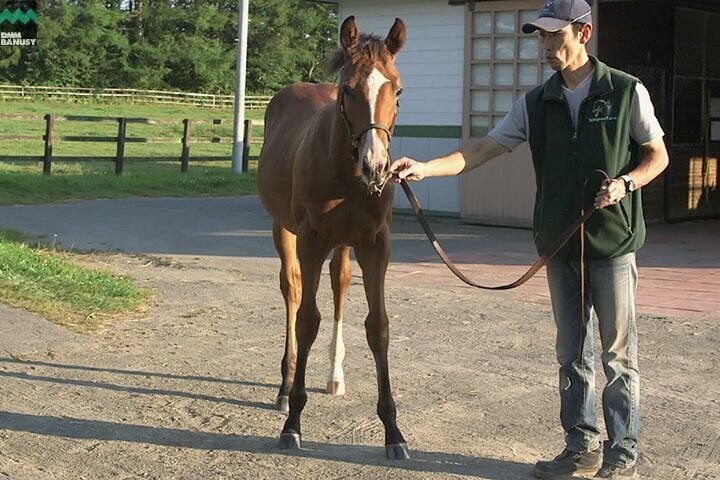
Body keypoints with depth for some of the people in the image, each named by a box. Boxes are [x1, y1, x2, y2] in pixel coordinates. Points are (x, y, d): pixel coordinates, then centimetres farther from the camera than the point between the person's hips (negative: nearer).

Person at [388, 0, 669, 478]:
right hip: (559, 244, 4)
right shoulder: (536, 103, 5)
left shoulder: (627, 92, -5)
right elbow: (481, 151, 0)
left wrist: (625, 183, -16)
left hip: (613, 243, -4)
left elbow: (657, 155, 3)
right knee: (572, 353, 12)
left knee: (618, 354, 1)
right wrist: (424, 168, -14)